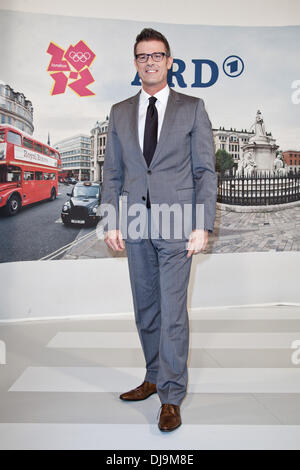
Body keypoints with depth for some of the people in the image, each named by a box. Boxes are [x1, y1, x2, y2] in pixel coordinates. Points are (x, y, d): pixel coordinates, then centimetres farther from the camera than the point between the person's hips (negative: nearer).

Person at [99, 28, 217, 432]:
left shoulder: (192, 108, 3)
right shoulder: (120, 112, 12)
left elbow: (206, 171, 0)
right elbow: (113, 171, 12)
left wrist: (202, 225, -9)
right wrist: (111, 221, 3)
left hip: (176, 225, -3)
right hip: (136, 226, 4)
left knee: (173, 311, -3)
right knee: (145, 310, 12)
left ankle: (171, 397, 8)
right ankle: (154, 378, 30)